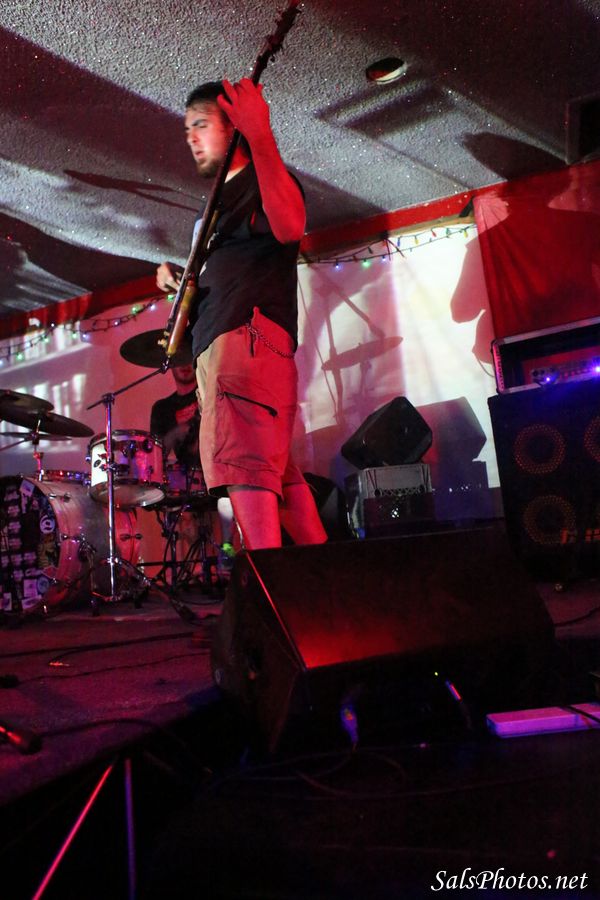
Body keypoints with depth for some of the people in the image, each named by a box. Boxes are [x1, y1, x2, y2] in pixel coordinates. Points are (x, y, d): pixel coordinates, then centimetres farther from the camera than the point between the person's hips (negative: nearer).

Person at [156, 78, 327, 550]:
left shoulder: (262, 181, 3)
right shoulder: (222, 198, 32)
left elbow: (289, 226, -22)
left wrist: (260, 133, -24)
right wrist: (174, 274, 17)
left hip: (245, 335, -10)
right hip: (218, 346, 10)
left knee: (244, 464, -22)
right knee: (278, 470, 9)